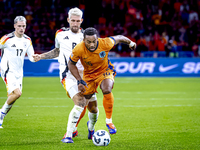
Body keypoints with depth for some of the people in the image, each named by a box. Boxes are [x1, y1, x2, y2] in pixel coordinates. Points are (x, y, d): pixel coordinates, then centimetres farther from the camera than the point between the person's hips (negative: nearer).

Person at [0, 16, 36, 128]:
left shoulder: (27, 40, 6)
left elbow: (31, 56, 8)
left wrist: (35, 58, -15)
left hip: (19, 72, 6)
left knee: (11, 97, 5)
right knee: (17, 93, -21)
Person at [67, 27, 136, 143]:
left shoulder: (105, 44, -30)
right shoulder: (79, 50, -30)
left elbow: (119, 38, -8)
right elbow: (71, 64, -11)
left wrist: (131, 43, 12)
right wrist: (79, 81, -18)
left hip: (105, 70, -1)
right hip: (89, 74, 1)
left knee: (107, 90, -32)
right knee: (82, 103, 3)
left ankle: (109, 121, -19)